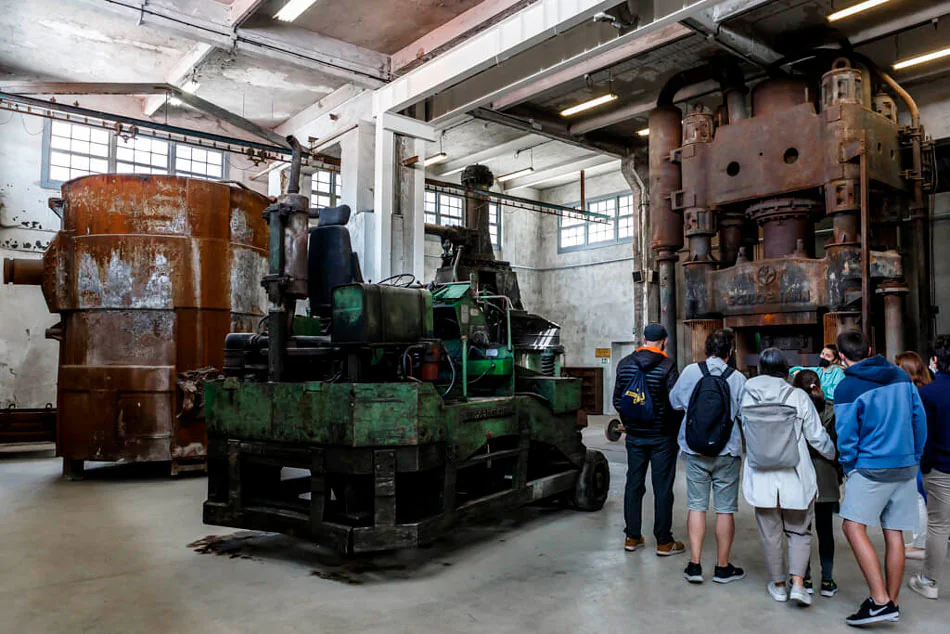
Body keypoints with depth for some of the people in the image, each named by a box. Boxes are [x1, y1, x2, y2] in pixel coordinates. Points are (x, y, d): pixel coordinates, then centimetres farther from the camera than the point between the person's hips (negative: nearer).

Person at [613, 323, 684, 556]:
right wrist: (676, 427, 2)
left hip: (634, 435, 4)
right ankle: (664, 542, 11)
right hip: (662, 436, -4)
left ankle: (632, 537, 20)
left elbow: (617, 399, 7)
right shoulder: (667, 366, -13)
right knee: (662, 488, 4)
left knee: (634, 484, 12)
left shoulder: (624, 364, 1)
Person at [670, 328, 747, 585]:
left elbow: (674, 402, 5)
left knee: (696, 506, 10)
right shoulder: (738, 378, -9)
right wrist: (743, 443, 15)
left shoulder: (690, 371, -6)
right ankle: (723, 567, 18)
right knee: (725, 509, 9)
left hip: (696, 451, 1)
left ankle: (695, 564, 8)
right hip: (727, 452, -1)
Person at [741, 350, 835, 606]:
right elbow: (817, 437, -4)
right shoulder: (798, 397, -10)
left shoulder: (747, 396, -5)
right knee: (799, 532, 15)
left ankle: (779, 585, 26)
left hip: (761, 479, 1)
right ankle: (798, 583, 4)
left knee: (771, 534, 14)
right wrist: (835, 455, 15)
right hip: (795, 479, -1)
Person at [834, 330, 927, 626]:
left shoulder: (847, 387, -12)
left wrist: (848, 469, 5)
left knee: (854, 527, -4)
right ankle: (891, 603, 19)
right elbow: (919, 418, 10)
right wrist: (915, 457, 18)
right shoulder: (901, 376, 7)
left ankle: (880, 601, -11)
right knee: (894, 534, 10)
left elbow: (846, 437, -10)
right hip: (906, 467, 7)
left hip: (871, 467, -7)